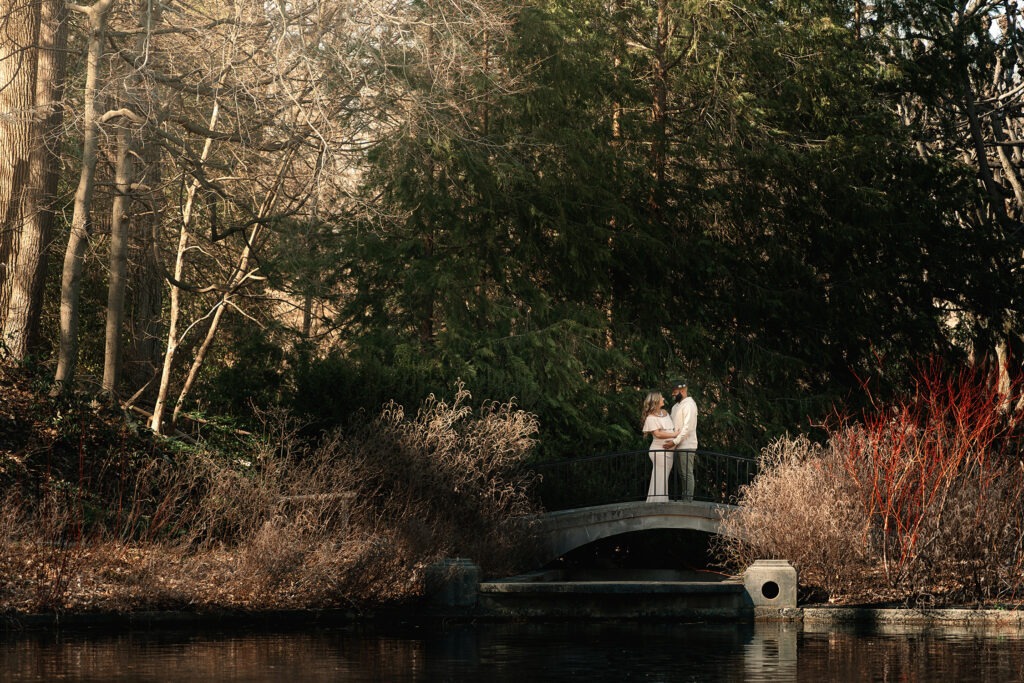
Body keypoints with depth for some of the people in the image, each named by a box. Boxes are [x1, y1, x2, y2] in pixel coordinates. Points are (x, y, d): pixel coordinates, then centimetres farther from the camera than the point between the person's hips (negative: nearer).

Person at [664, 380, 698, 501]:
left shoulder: (689, 404, -10)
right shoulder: (676, 406, 18)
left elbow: (687, 427, -18)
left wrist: (675, 441, -21)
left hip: (686, 446, -9)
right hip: (678, 446, 9)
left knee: (687, 474, -6)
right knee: (681, 474, 10)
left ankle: (688, 499, -4)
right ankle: (684, 498, 14)